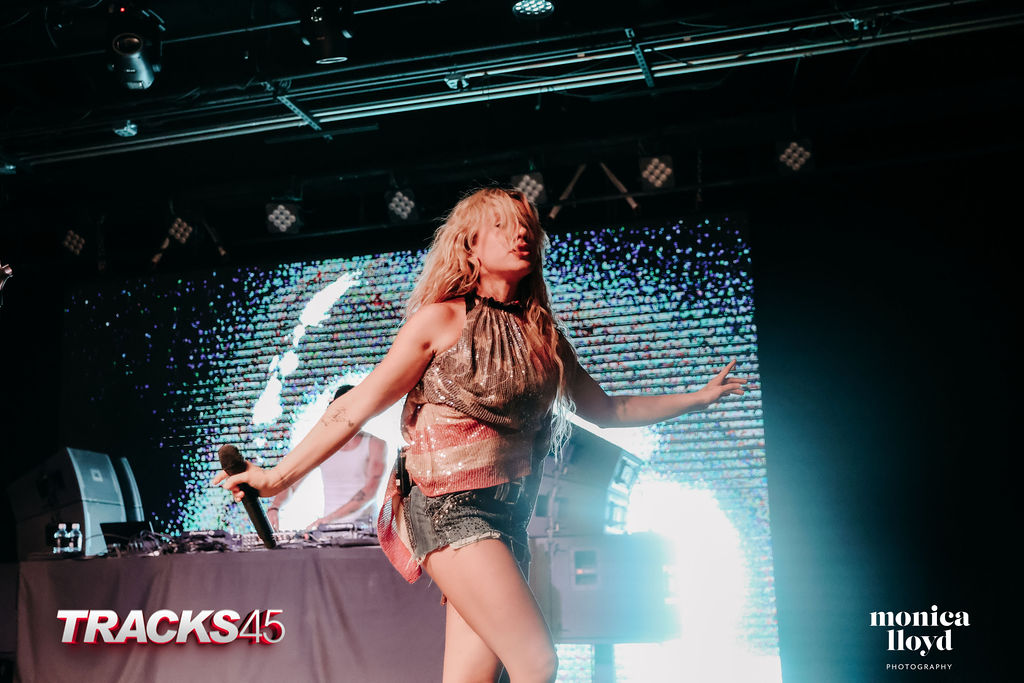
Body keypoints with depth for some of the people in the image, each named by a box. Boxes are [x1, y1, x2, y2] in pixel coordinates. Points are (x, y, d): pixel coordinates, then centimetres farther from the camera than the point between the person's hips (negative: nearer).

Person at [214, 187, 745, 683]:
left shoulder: (543, 333, 15)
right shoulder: (443, 318, -2)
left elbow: (603, 409, 23)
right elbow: (357, 407, -3)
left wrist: (697, 398, 25)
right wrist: (278, 477, -5)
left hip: (507, 519, 6)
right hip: (451, 506, -6)